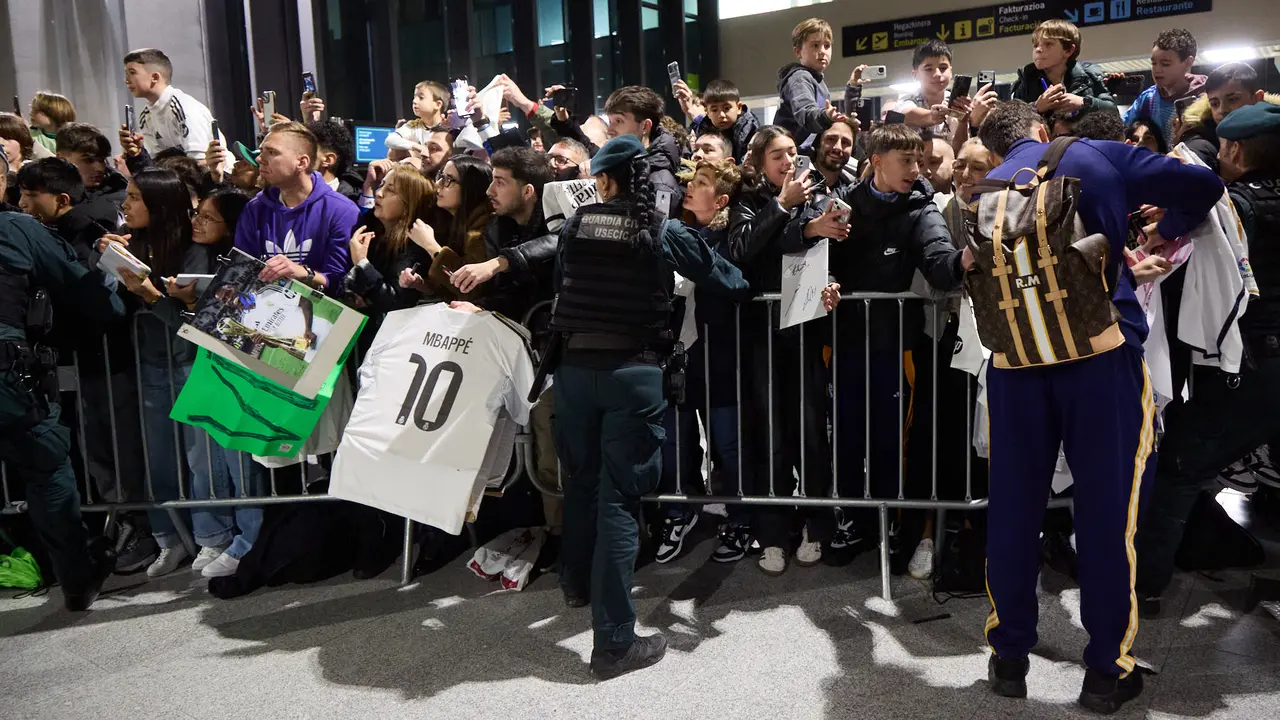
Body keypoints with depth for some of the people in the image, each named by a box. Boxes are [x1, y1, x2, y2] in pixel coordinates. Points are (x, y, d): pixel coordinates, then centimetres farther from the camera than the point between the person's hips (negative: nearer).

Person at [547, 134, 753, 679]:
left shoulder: (575, 225, 5)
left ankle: (577, 580, 45)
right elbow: (724, 277, 3)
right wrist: (745, 287, 25)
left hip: (576, 366, 4)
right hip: (633, 370, -3)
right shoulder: (663, 232, -3)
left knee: (582, 479, 23)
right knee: (619, 496, -2)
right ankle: (613, 640, 2)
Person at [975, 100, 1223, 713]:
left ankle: (1009, 657, 20)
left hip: (1016, 359, 2)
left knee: (1013, 504, 10)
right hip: (1103, 350, -2)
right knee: (1108, 504, 6)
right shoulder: (1101, 157, 7)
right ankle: (1108, 671, 14)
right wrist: (1163, 231, 22)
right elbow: (1203, 185, 6)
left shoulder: (986, 192, 11)